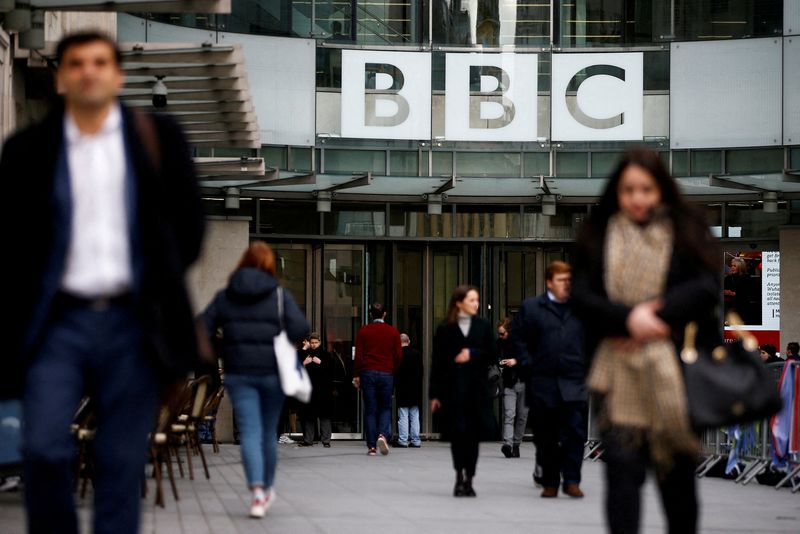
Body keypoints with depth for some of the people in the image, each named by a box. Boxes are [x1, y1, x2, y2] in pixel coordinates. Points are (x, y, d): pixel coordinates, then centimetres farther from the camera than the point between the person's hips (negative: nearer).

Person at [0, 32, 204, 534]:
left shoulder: (158, 136, 7)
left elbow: (189, 219, 11)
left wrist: (161, 281, 5)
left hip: (133, 323, 0)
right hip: (60, 322, 0)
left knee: (123, 463, 1)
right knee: (44, 448, -13)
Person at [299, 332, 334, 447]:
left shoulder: (326, 354, 6)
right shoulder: (304, 354, 13)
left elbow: (331, 369, -4)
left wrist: (320, 363, -13)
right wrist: (304, 364, -6)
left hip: (323, 389, -3)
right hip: (308, 389, 3)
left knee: (324, 416, -6)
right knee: (307, 416, 3)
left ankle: (326, 440, -5)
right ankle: (308, 439, 10)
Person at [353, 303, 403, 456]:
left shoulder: (363, 331, 3)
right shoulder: (393, 332, 4)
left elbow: (358, 355, 0)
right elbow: (398, 355, 3)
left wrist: (356, 375, 5)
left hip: (368, 373, 0)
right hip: (386, 374, 0)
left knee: (370, 410, 2)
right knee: (386, 408, 9)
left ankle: (371, 446, -2)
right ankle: (383, 435, -17)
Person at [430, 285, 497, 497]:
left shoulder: (483, 326, 8)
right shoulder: (445, 329, 2)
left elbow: (492, 354, 7)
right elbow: (437, 363, 2)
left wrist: (472, 354, -11)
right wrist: (434, 394, -2)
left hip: (477, 388, 2)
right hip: (452, 389, -2)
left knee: (473, 435, 2)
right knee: (457, 434, -8)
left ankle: (468, 479, 11)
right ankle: (460, 475, -1)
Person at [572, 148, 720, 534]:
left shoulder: (687, 233, 6)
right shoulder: (597, 237, 8)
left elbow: (706, 288, -6)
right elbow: (581, 296, -1)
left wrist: (654, 317, -16)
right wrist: (629, 318, -17)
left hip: (674, 371, 0)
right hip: (617, 370, 0)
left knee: (677, 473, 6)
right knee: (622, 467, -9)